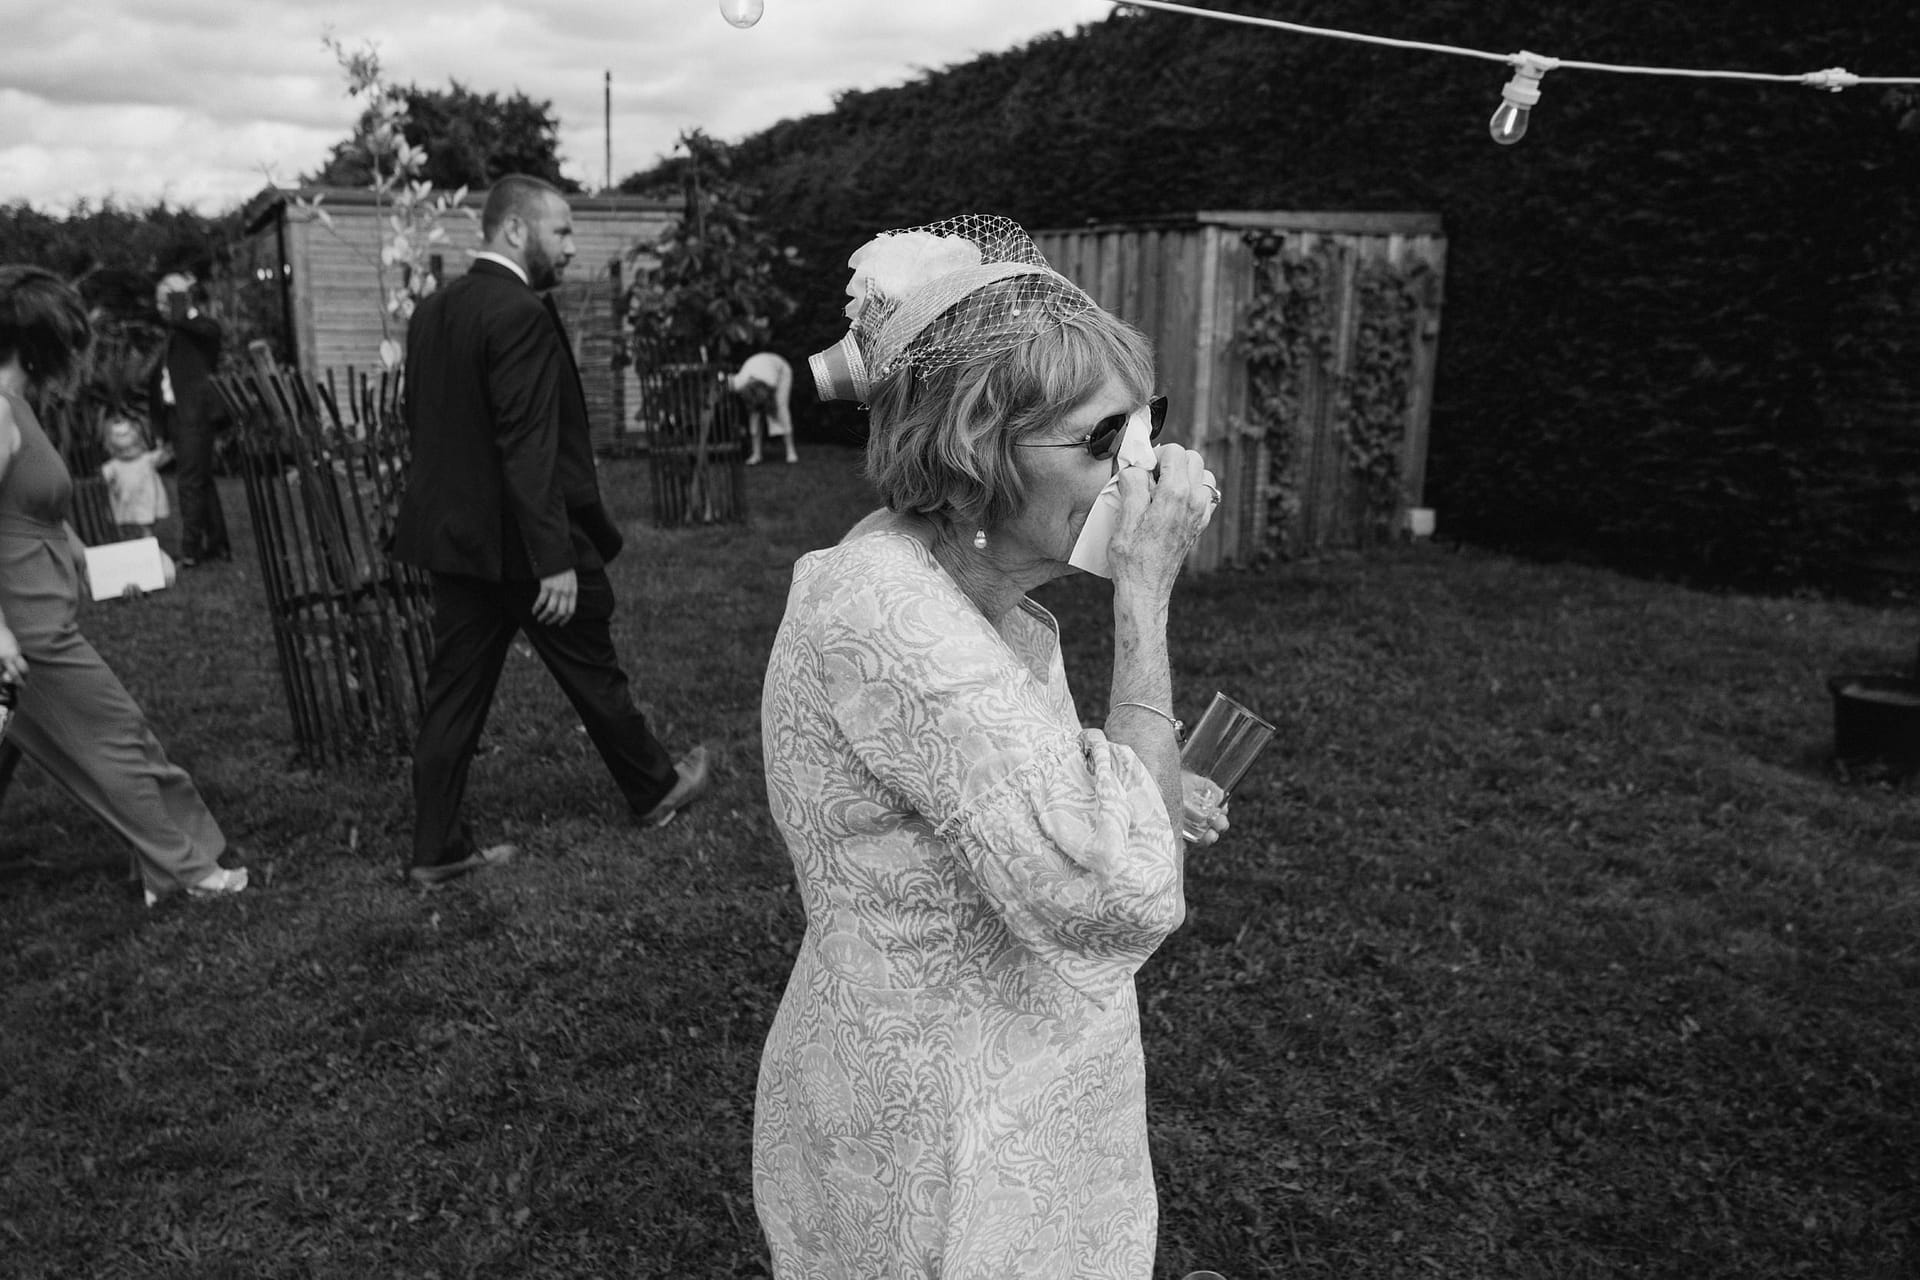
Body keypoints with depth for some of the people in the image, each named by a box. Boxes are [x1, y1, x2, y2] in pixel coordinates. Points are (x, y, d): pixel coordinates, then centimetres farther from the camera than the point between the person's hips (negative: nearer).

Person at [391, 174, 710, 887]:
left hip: (451, 534, 8)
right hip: (522, 542, -8)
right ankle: (654, 790, 30)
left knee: (454, 693, 11)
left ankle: (437, 849, 16)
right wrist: (556, 559, -23)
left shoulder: (431, 312, 10)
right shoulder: (522, 315, -17)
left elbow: (419, 422, 16)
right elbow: (528, 445, -23)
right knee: (593, 673, 10)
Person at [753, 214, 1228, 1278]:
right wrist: (1144, 595, -28)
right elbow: (1124, 899, -34)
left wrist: (1144, 814, 2)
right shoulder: (885, 611, -28)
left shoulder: (976, 592, 2)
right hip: (938, 1185, -8)